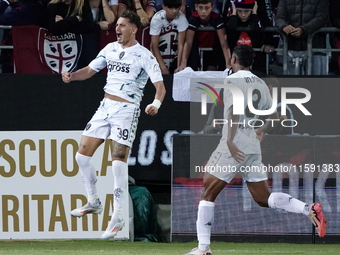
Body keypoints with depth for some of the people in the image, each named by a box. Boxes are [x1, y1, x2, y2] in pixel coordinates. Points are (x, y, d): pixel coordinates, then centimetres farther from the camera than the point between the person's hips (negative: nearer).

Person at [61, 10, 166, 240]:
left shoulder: (144, 56, -9)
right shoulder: (110, 49, 9)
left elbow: (160, 86, -15)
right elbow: (90, 70, 17)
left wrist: (156, 104, -36)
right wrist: (72, 76, -4)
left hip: (127, 110, -7)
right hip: (105, 107, 7)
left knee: (119, 163, -14)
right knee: (82, 155, 4)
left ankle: (118, 217, -6)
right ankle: (94, 202, 22)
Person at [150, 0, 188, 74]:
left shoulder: (181, 18, -16)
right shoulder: (156, 19, -18)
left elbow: (181, 44, -14)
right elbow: (154, 46, -17)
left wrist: (179, 66, -20)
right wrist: (163, 68, -24)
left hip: (175, 58, 1)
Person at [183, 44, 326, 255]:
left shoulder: (232, 81, -8)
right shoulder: (261, 84, 13)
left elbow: (234, 110, -23)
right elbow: (274, 117, 18)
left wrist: (230, 140, -31)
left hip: (233, 147, -7)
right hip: (253, 147, 7)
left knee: (207, 195, 3)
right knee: (264, 198, 9)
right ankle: (309, 210, -10)